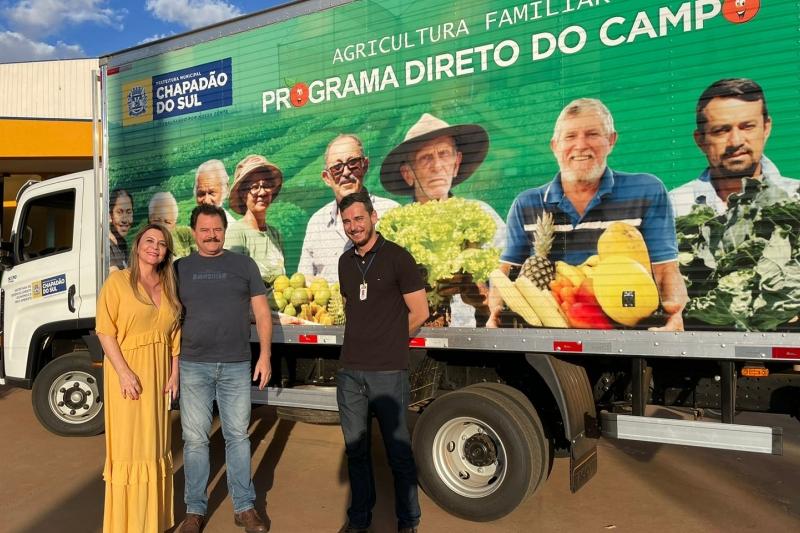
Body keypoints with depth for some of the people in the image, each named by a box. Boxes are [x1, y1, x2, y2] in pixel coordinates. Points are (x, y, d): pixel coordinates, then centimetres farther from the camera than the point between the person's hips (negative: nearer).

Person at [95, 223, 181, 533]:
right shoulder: (118, 281, -6)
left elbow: (175, 335, 10)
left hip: (159, 373, 5)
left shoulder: (168, 287, 9)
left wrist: (174, 374, 3)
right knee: (129, 445, 1)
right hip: (128, 372, -5)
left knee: (156, 444, 13)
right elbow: (105, 331, -12)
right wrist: (124, 373, -19)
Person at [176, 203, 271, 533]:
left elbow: (261, 311, 6)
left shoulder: (243, 264, 5)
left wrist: (264, 355, 0)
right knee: (195, 439, 7)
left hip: (237, 366, 0)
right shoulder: (180, 268, 7)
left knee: (238, 436, 9)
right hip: (193, 366, 1)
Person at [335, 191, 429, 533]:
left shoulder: (397, 258, -6)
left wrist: (388, 341, 6)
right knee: (355, 449, 15)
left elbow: (419, 312, -4)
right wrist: (361, 340, 11)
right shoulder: (345, 262, 11)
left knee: (398, 451, 5)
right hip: (350, 370, 6)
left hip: (388, 372, -5)